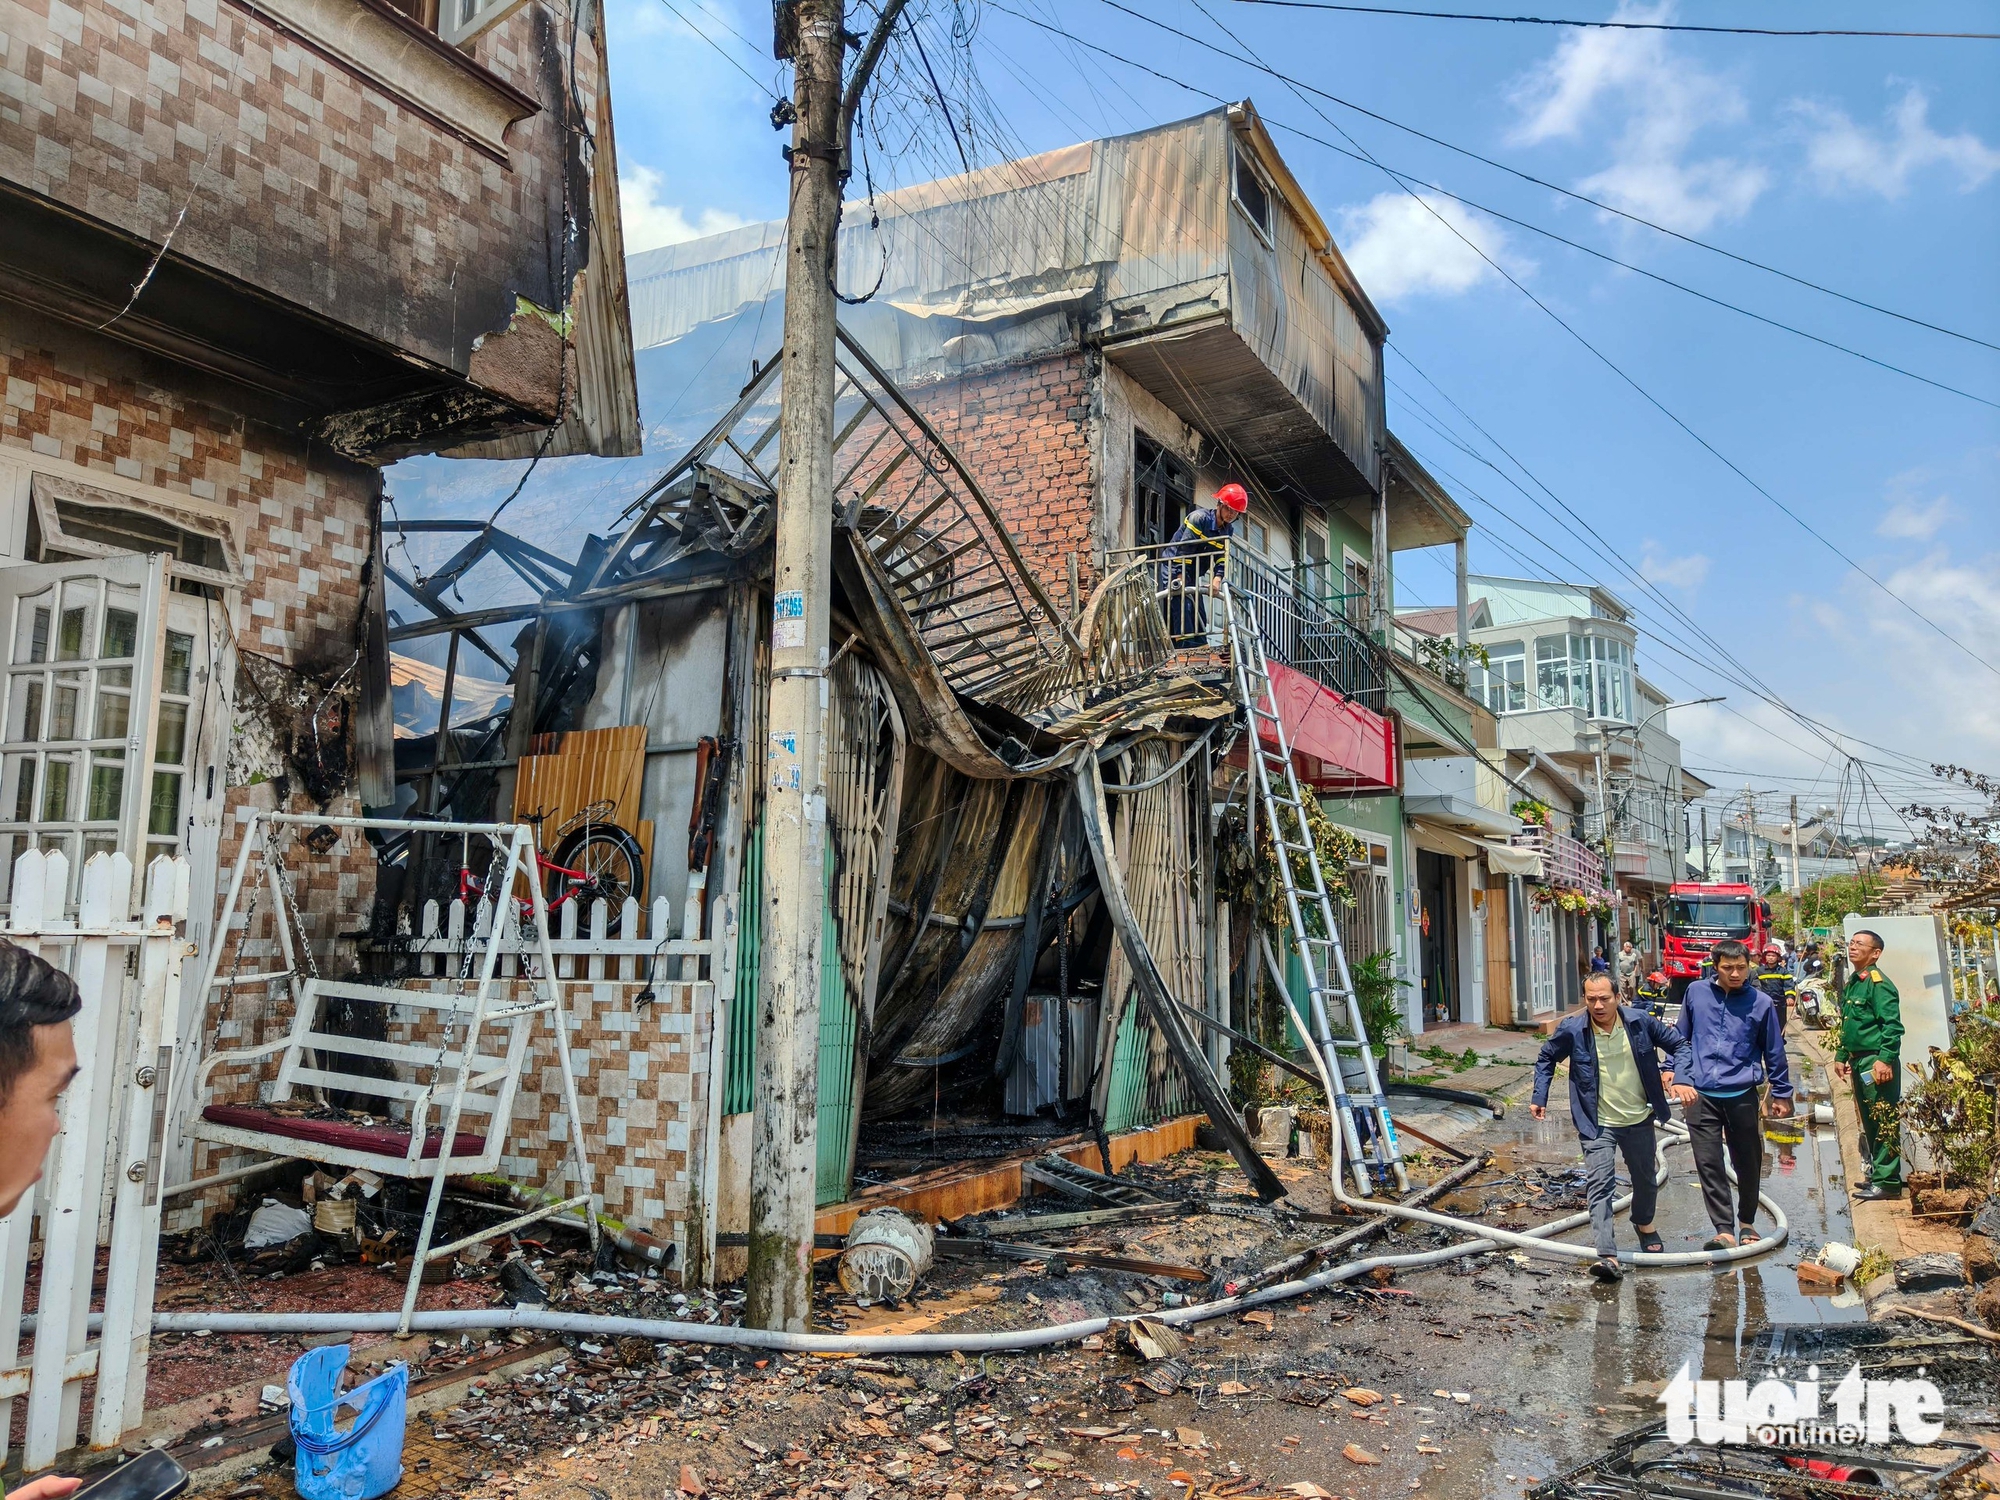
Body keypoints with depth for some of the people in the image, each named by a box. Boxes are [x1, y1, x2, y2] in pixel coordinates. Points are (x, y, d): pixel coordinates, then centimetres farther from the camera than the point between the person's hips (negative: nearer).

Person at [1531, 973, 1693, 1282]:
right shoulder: (1572, 1030, -14)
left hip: (1640, 1120, 3)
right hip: (1598, 1125, -2)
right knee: (1600, 1185, -15)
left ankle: (1644, 1222, 52)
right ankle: (1607, 1256, -19)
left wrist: (1681, 1079, -14)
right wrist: (1539, 1098, -2)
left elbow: (1679, 1045, 3)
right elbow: (1546, 1059, 4)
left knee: (1646, 1179, 22)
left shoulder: (1640, 1022, -12)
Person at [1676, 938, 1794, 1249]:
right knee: (1708, 1164, -4)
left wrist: (1782, 1094, 10)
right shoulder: (1696, 992, 1)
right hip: (1701, 1095, 0)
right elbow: (1681, 1037, 13)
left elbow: (1774, 1051, 6)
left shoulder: (1760, 1002, -2)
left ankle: (1747, 1223, 32)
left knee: (1748, 1164, 12)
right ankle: (1724, 1230, 0)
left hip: (1742, 1095, 0)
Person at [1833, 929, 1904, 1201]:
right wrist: (1841, 1056, 22)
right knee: (1869, 1122, 16)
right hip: (1858, 1062, 10)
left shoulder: (1878, 983, -13)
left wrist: (1885, 1060, -25)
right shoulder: (1852, 984, 16)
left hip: (1877, 1062, -10)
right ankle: (1877, 1173, 26)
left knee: (1885, 1122, -5)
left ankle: (1887, 1181, -2)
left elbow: (1892, 1026, -19)